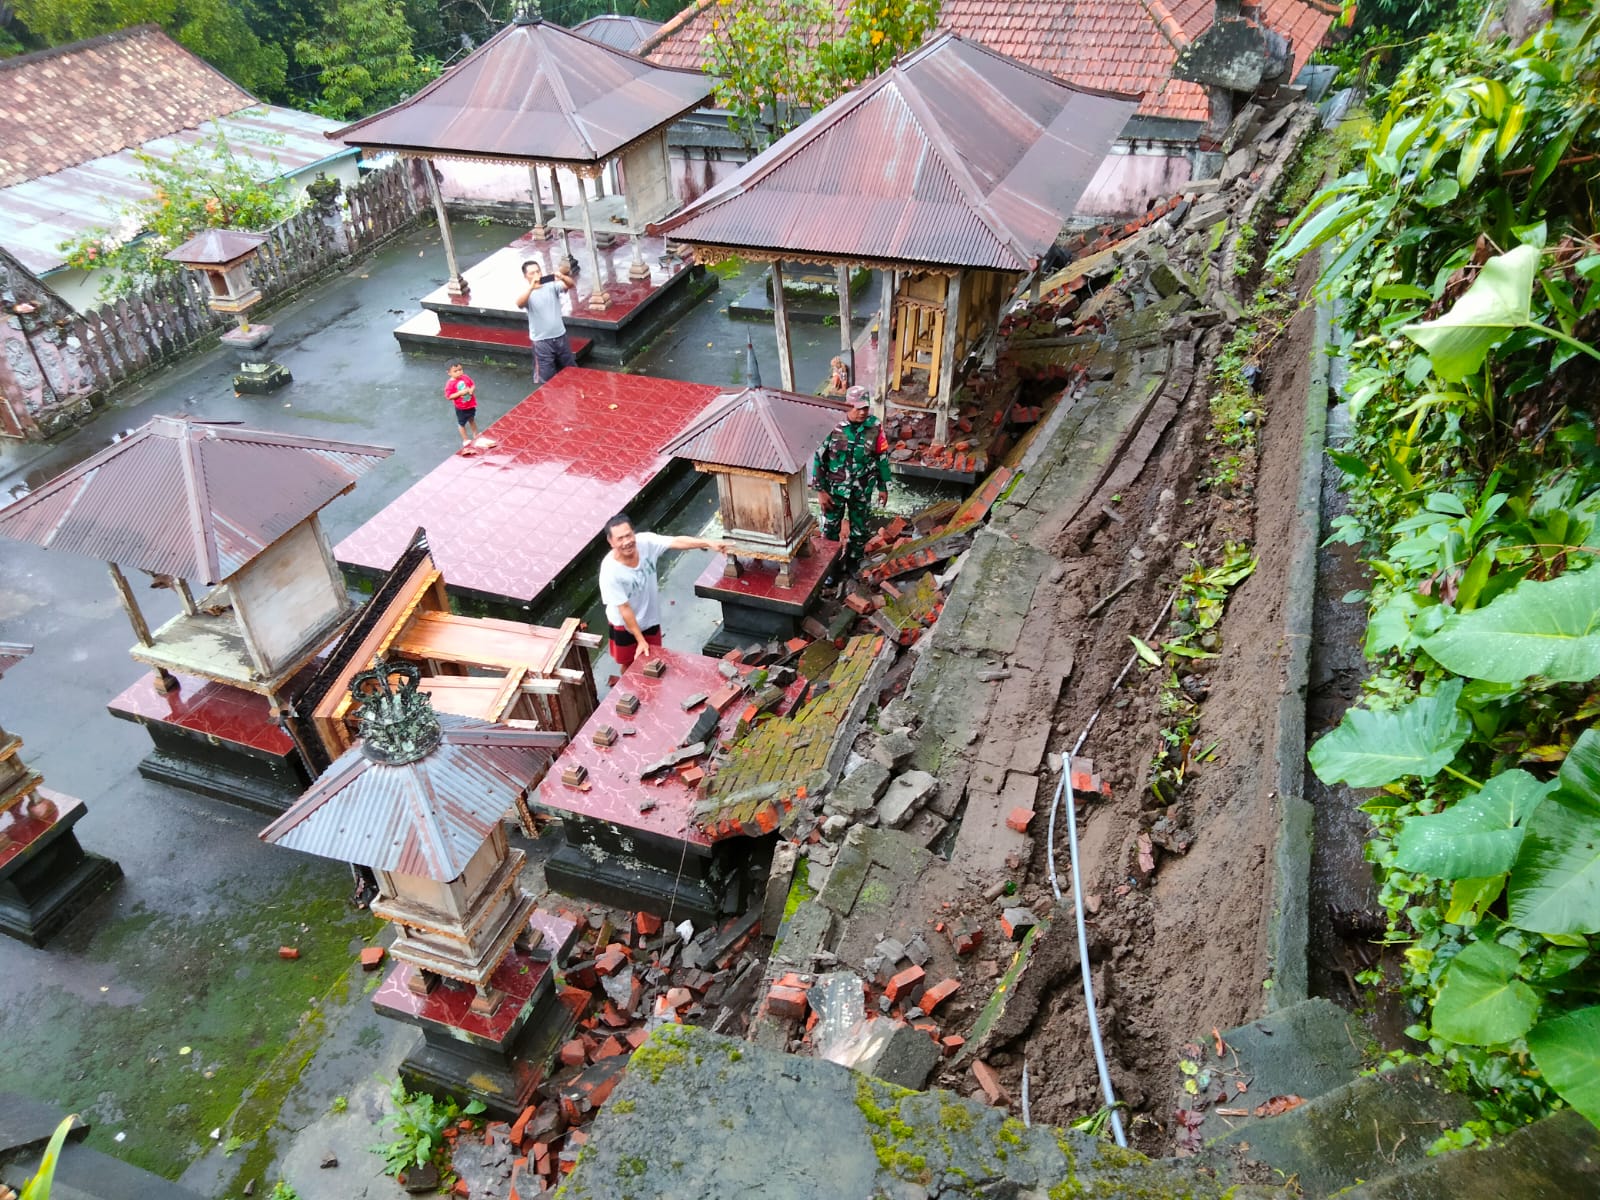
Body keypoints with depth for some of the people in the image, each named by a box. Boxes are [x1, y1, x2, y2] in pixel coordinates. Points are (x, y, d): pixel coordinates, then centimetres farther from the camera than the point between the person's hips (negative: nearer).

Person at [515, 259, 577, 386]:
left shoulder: (552, 285, -2)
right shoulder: (527, 292, -9)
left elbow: (570, 285, -17)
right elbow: (519, 304, -30)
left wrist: (563, 277, -39)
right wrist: (531, 287, -43)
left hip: (560, 337, 3)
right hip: (542, 341, -3)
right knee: (544, 378, 0)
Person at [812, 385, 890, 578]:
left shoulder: (874, 427, -11)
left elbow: (882, 457, 2)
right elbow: (819, 458, -11)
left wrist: (883, 487, 5)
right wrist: (820, 490, -11)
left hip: (861, 490, 2)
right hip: (835, 488, -2)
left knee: (859, 529, 16)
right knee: (830, 530, 9)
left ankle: (853, 564, 37)